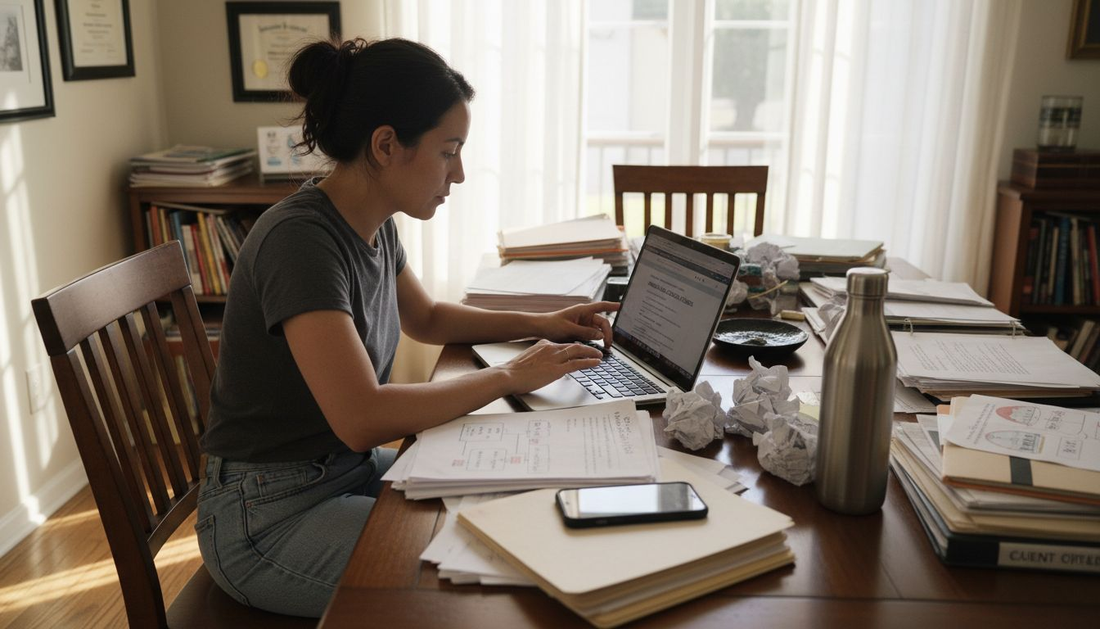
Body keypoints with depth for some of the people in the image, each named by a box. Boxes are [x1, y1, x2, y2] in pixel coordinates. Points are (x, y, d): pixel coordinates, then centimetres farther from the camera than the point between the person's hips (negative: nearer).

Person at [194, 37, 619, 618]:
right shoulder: (299, 239, -26)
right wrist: (508, 376, -23)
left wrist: (541, 324, 7)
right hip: (269, 513, -8)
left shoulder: (374, 225, 1)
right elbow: (363, 418, -34)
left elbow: (427, 318, 20)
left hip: (352, 467, 8)